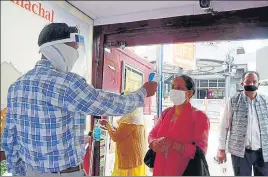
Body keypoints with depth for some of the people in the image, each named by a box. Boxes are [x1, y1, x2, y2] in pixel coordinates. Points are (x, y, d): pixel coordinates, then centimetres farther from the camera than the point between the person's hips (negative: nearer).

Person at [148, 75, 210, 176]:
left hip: (185, 172, -4)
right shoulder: (166, 113, 5)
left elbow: (200, 150, -17)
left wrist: (173, 145, -26)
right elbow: (152, 135, 8)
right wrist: (155, 144, -14)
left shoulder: (199, 116, -11)